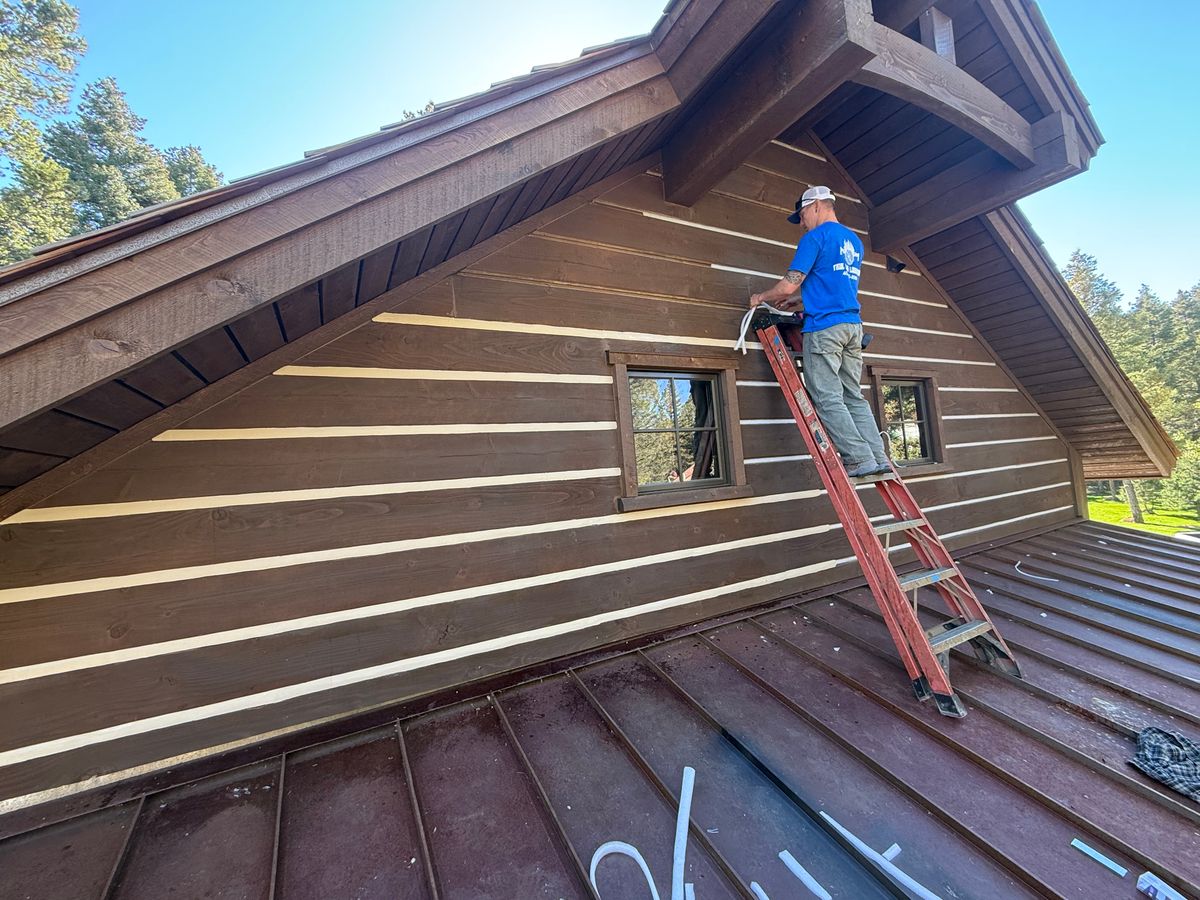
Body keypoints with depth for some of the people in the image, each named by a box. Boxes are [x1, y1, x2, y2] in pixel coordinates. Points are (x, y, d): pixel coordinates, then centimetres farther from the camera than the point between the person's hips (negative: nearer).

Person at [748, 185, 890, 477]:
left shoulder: (815, 237, -4)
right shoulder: (854, 241, 23)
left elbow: (789, 285, -11)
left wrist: (761, 297, 7)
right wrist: (800, 302, 30)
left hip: (824, 327, -8)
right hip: (853, 325, 8)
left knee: (828, 400, -5)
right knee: (854, 397, 10)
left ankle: (861, 459, -7)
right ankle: (879, 458, 7)